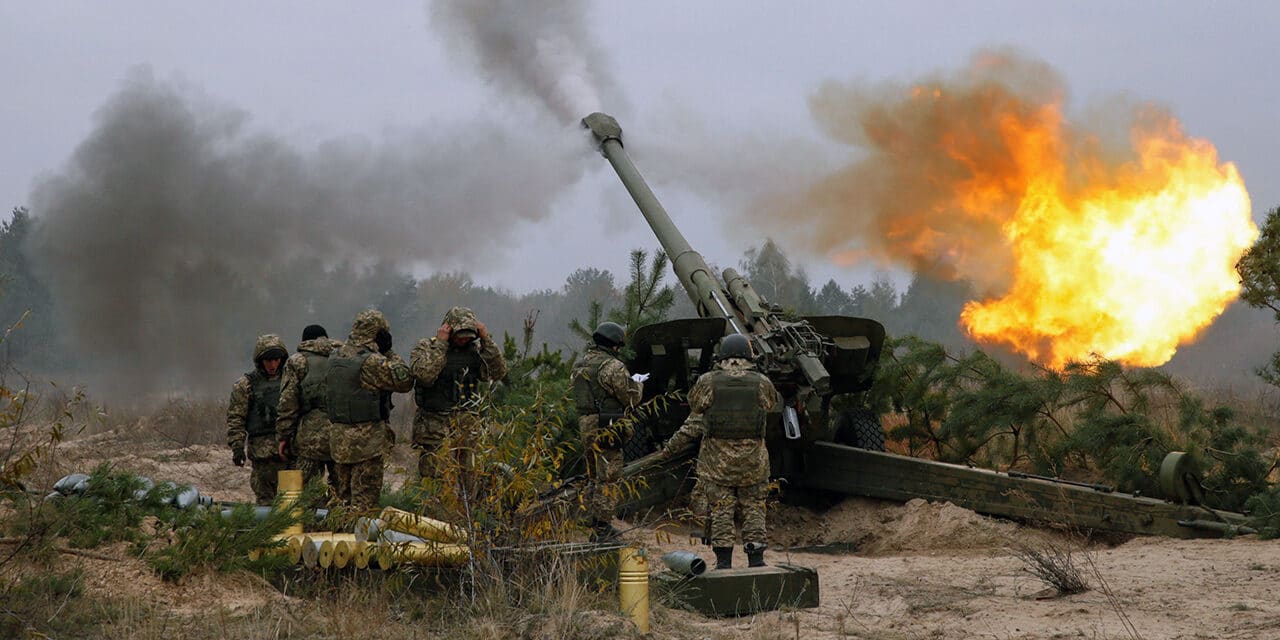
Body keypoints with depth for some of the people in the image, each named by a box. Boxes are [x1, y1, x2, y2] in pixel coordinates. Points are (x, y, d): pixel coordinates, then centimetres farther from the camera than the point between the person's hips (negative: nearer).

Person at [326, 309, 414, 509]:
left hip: (337, 435, 7)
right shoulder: (373, 362, -18)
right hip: (366, 439, -7)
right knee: (365, 495, -2)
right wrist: (390, 354, 1)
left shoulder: (335, 357, 6)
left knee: (344, 494, 16)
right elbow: (404, 381, -12)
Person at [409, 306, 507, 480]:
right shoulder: (425, 347, -2)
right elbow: (424, 374, -20)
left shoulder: (475, 349, 9)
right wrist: (440, 344, -16)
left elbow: (498, 372, -4)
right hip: (435, 430, -3)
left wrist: (486, 340, -9)